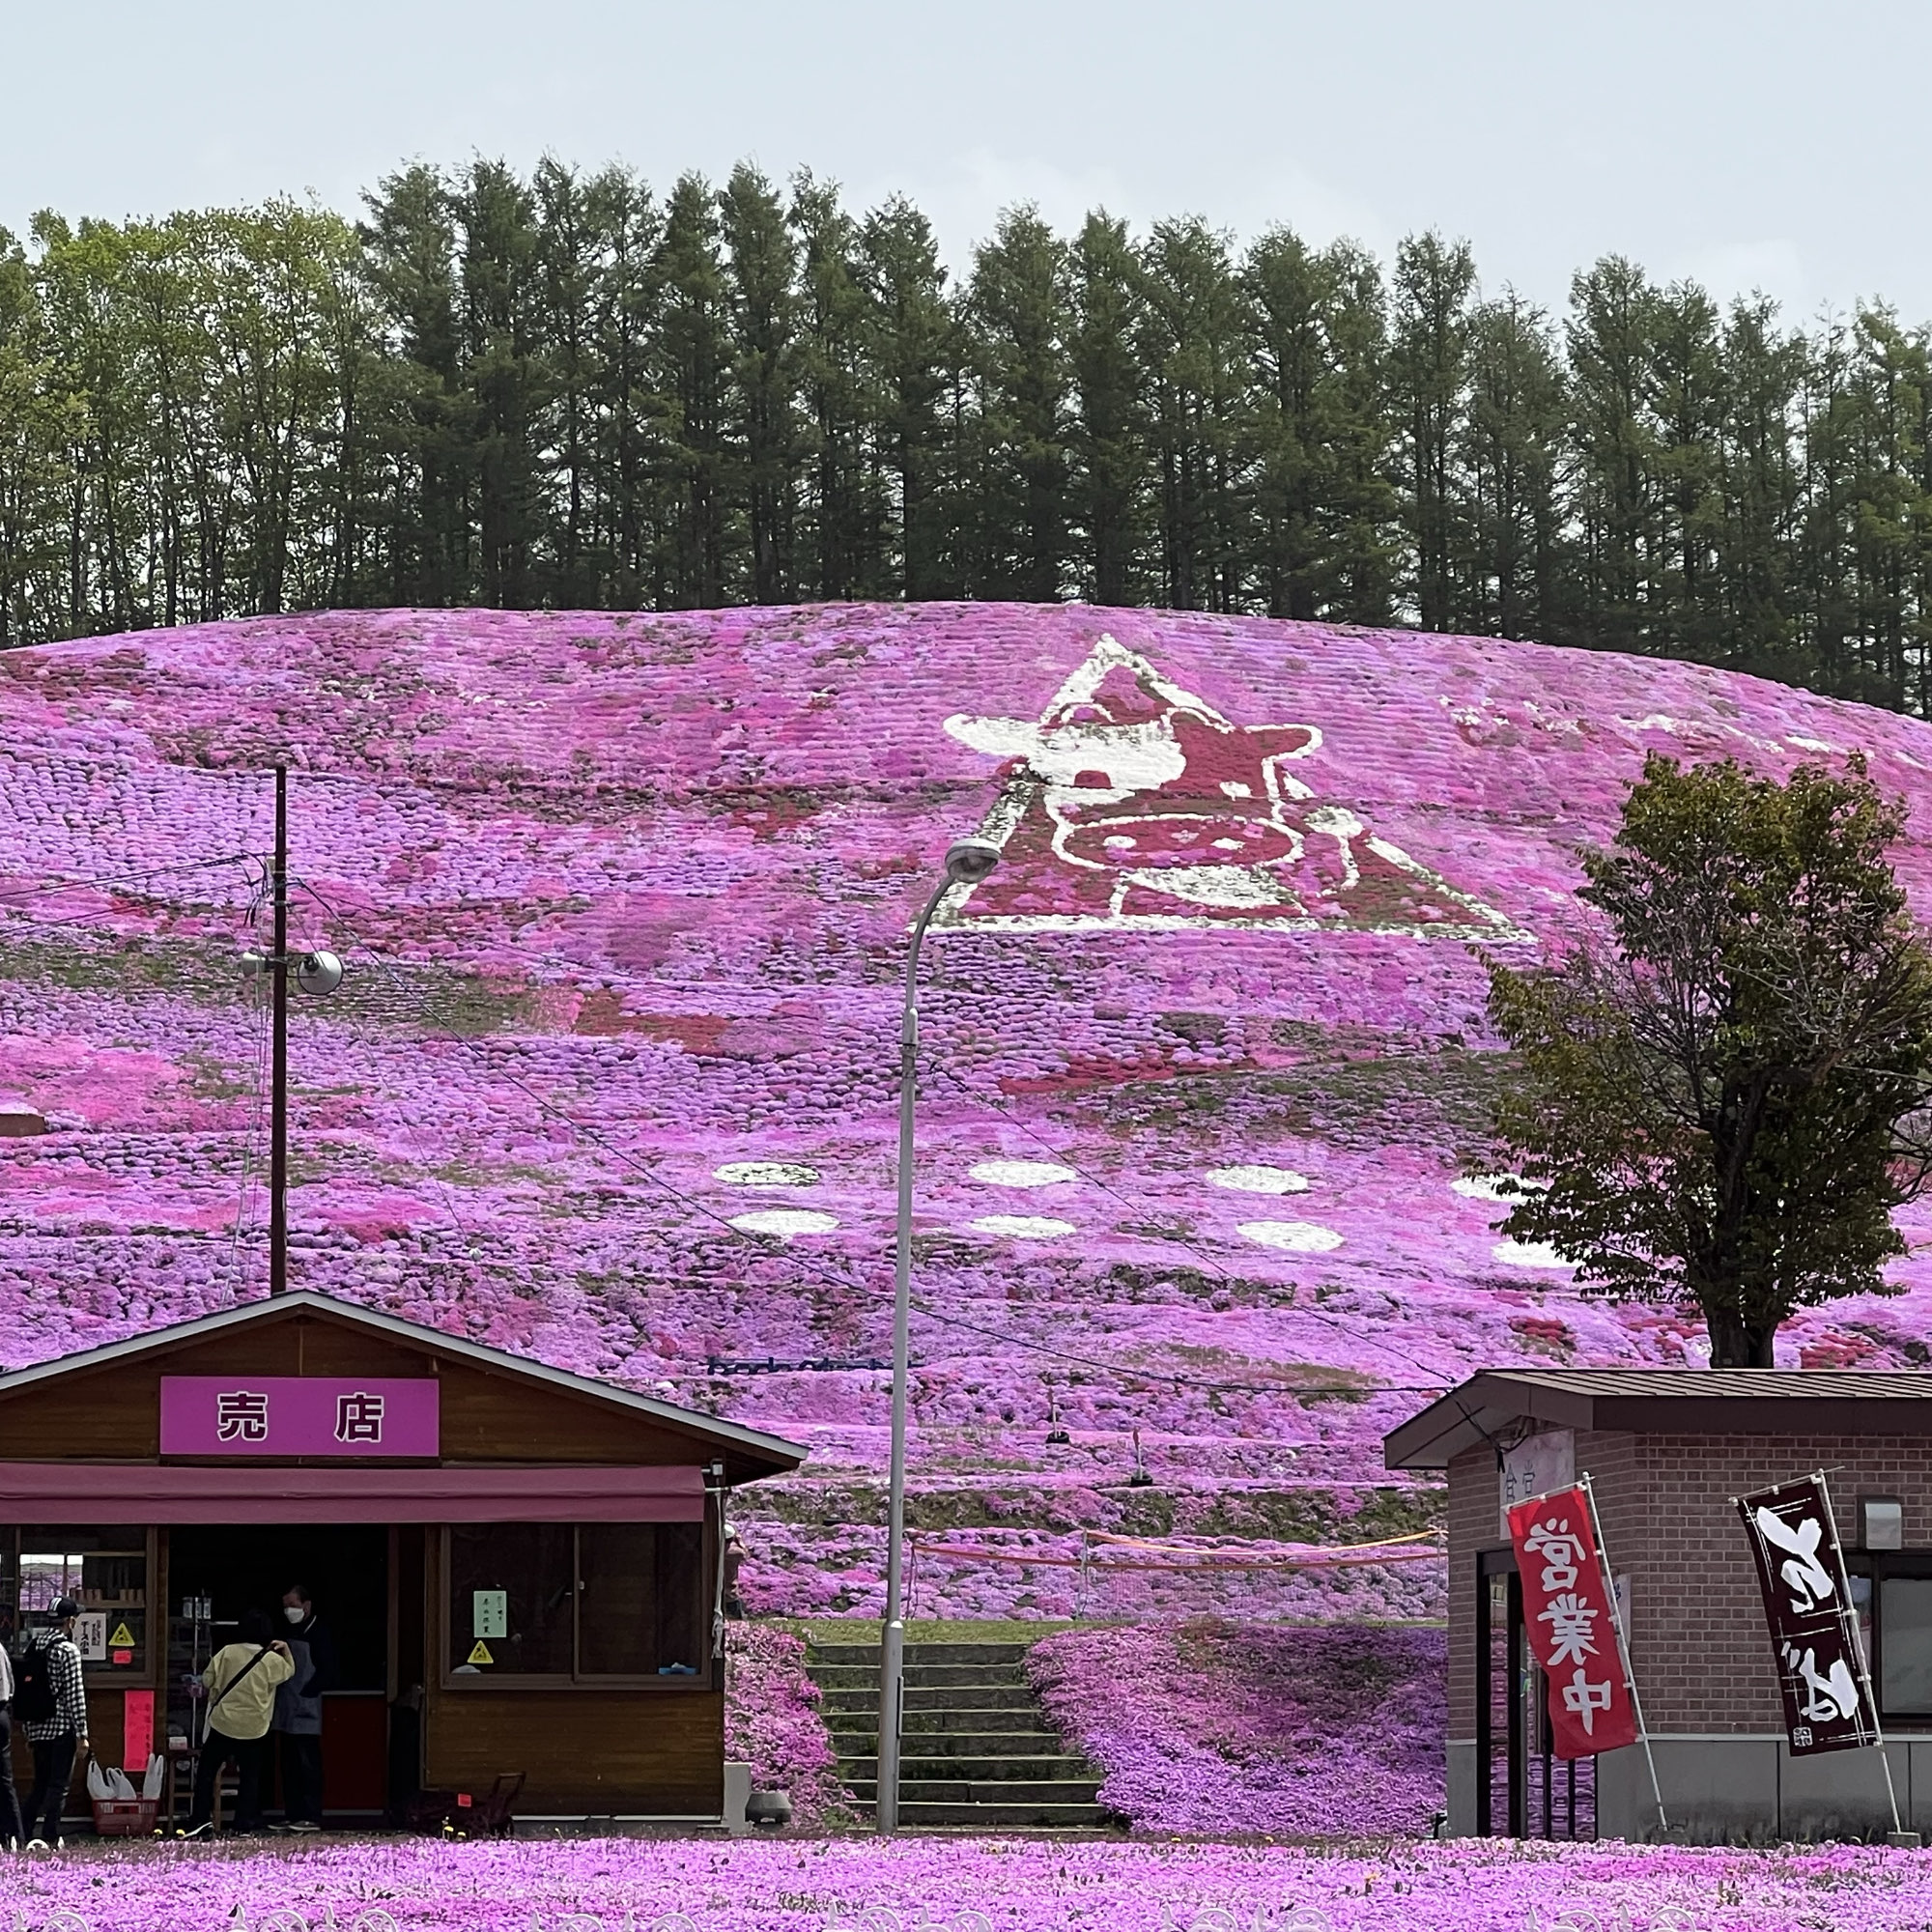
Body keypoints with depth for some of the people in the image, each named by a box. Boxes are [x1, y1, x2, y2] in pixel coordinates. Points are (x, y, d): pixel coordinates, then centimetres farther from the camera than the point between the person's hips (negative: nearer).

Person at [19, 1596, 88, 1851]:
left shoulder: (33, 1646, 11)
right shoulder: (68, 1650, -10)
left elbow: (20, 1691, 14)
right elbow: (75, 1695, -14)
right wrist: (82, 1734, -11)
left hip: (37, 1729, 7)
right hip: (62, 1729, -7)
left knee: (40, 1785, 13)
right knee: (57, 1787, -5)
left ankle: (31, 1835, 8)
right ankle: (46, 1837, -13)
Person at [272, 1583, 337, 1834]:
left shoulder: (318, 1633, -8)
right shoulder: (289, 1632, 16)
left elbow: (326, 1672, -12)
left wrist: (304, 1693, -14)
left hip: (306, 1713, -8)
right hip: (286, 1714, 8)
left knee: (308, 1765, -8)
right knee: (289, 1766, 9)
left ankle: (311, 1817, -9)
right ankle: (292, 1815, 13)